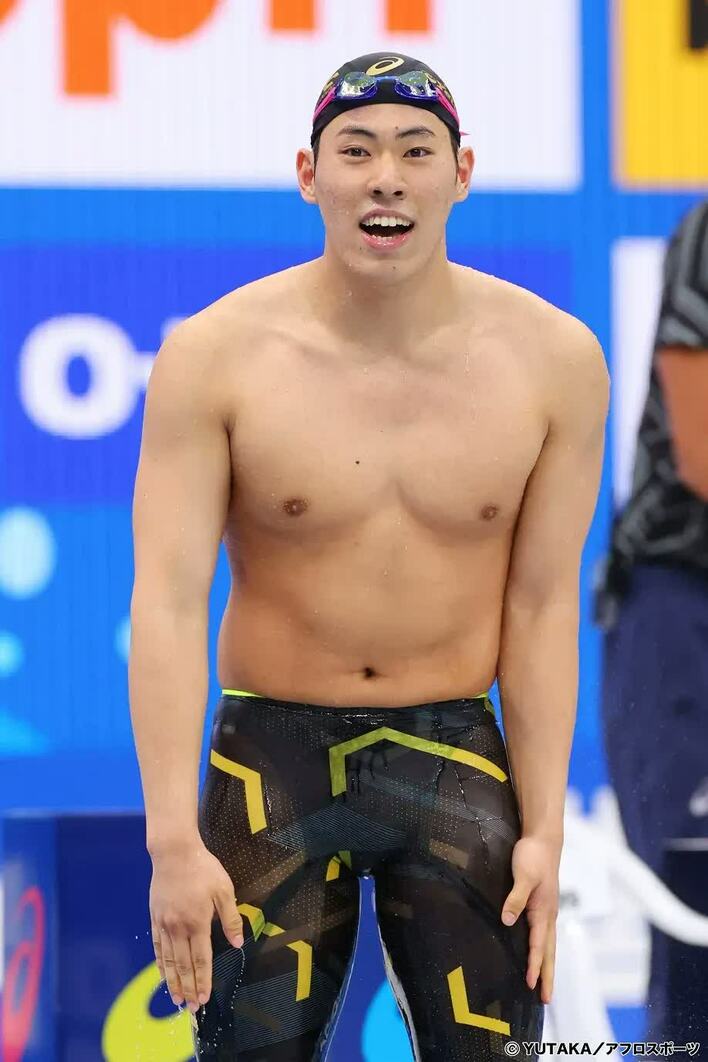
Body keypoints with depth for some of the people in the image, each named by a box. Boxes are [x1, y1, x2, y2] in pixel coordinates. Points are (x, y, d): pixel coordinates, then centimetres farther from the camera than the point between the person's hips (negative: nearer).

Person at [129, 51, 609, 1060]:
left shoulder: (553, 360, -3)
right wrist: (174, 842, -18)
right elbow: (169, 602, -12)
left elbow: (542, 605, -1)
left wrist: (544, 829, -4)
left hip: (458, 762, 1)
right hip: (272, 762, -1)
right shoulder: (216, 358, -8)